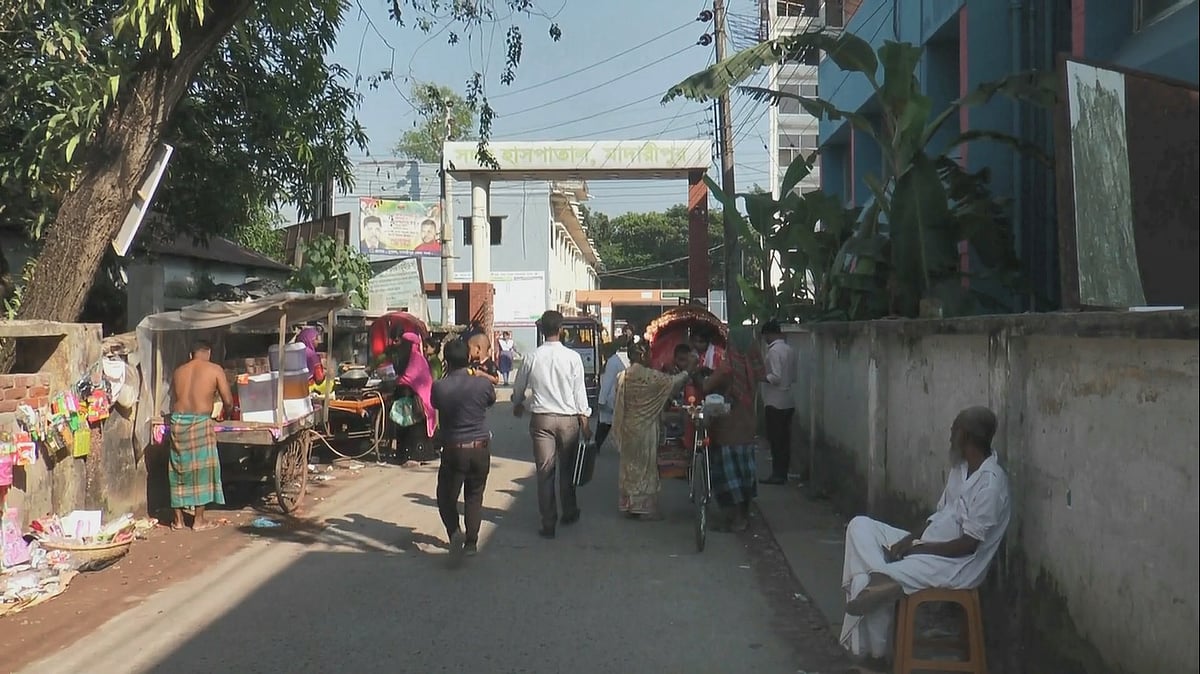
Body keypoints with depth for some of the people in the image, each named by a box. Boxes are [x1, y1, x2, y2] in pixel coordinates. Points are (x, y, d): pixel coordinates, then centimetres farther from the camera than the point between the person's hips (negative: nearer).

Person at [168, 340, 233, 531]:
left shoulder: (178, 371, 13)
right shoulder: (215, 369, 0)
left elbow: (173, 402, 15)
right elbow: (228, 402, -1)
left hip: (177, 421, 5)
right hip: (200, 423, -4)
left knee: (179, 469, 13)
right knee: (201, 470, 5)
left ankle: (178, 519, 20)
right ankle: (198, 520, 8)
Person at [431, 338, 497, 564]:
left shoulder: (438, 387, -13)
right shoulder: (483, 384, -10)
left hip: (453, 450, -1)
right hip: (480, 448, 2)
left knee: (446, 497, 11)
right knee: (474, 497, 18)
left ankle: (455, 532, -13)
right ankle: (471, 542, 18)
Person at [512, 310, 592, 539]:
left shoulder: (532, 358, -4)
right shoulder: (573, 357, -8)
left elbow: (519, 387, 11)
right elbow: (579, 392, -5)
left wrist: (518, 405, 32)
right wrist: (585, 421, 3)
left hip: (541, 419, 0)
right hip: (568, 419, 0)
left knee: (545, 471, 4)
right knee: (568, 468, 16)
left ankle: (548, 523, 4)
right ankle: (569, 513, 31)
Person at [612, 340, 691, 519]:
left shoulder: (622, 377, 2)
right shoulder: (650, 376, -16)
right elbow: (672, 381, -4)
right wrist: (687, 373, 12)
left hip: (627, 426, 6)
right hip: (645, 428, -6)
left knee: (629, 464, 14)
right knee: (646, 465, 2)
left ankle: (628, 504, 20)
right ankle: (645, 506, 6)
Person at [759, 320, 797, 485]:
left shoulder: (774, 350, -15)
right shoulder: (788, 349, 11)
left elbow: (776, 377, -21)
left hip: (775, 402, -8)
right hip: (788, 401, 8)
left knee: (775, 439, -3)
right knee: (784, 439, 10)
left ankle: (777, 474, -1)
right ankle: (783, 473, 15)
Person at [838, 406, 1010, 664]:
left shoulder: (991, 482, -20)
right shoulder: (961, 467, 8)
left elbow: (968, 545, -21)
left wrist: (915, 548, -16)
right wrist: (910, 539, -1)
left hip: (958, 565, -10)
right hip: (926, 548, 10)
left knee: (870, 583, -26)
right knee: (860, 526, -3)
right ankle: (883, 580, -19)